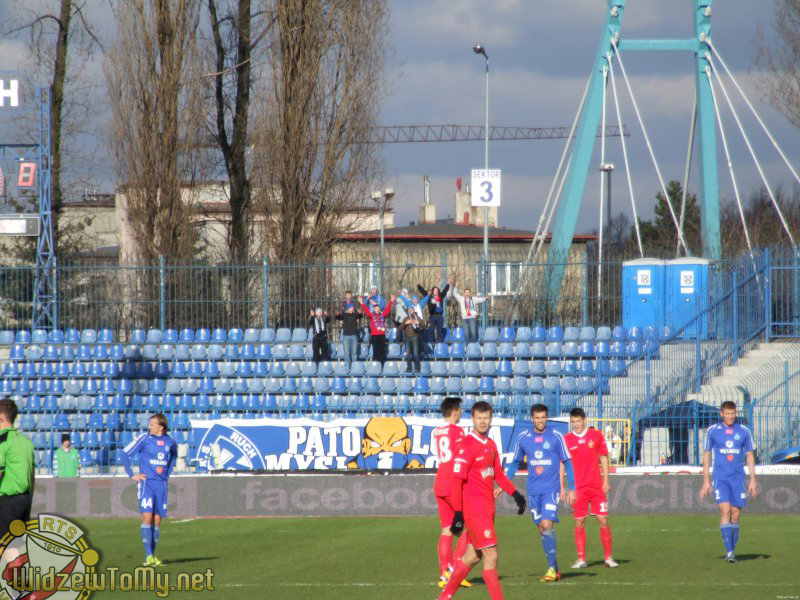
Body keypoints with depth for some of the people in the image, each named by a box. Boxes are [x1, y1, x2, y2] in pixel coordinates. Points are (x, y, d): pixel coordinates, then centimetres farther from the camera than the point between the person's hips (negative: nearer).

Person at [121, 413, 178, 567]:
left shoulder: (170, 441, 6)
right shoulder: (144, 439, -6)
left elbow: (173, 455, 29)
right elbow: (125, 454, -2)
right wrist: (132, 475, -5)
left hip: (161, 484, 4)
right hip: (146, 483, -4)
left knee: (157, 520, 4)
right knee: (147, 516, -15)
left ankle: (152, 556, 11)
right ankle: (148, 555, -17)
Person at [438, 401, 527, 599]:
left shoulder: (491, 445, 12)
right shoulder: (467, 445, -13)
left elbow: (498, 474, 22)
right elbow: (457, 481, -15)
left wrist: (515, 494, 9)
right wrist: (458, 514, -18)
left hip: (487, 509, 9)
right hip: (474, 509, -9)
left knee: (472, 556, 15)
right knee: (491, 555, -10)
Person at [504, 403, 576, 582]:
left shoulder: (555, 436, -3)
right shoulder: (523, 438, 5)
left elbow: (567, 462, 2)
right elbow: (515, 463, 16)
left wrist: (571, 488, -1)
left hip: (551, 488, -4)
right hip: (533, 490, 4)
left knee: (547, 525, -17)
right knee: (542, 529, 4)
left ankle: (552, 568, -13)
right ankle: (555, 570, 12)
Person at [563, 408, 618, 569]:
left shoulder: (596, 435, 3)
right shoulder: (566, 439, 3)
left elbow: (604, 458, 8)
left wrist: (606, 481, 2)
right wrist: (562, 487, 0)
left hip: (596, 486, 0)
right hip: (577, 488, 0)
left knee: (603, 520, -1)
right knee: (579, 522, 0)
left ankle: (608, 557, 6)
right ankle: (581, 559, 3)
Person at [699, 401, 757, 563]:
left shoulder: (744, 432, 6)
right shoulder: (712, 431, 3)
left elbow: (750, 456, 10)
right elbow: (707, 455, 8)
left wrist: (753, 480, 4)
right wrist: (706, 481, 4)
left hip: (738, 479, 2)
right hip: (720, 478, -2)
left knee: (735, 514, 2)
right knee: (725, 511, -15)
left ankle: (732, 551, 13)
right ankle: (729, 551, -19)